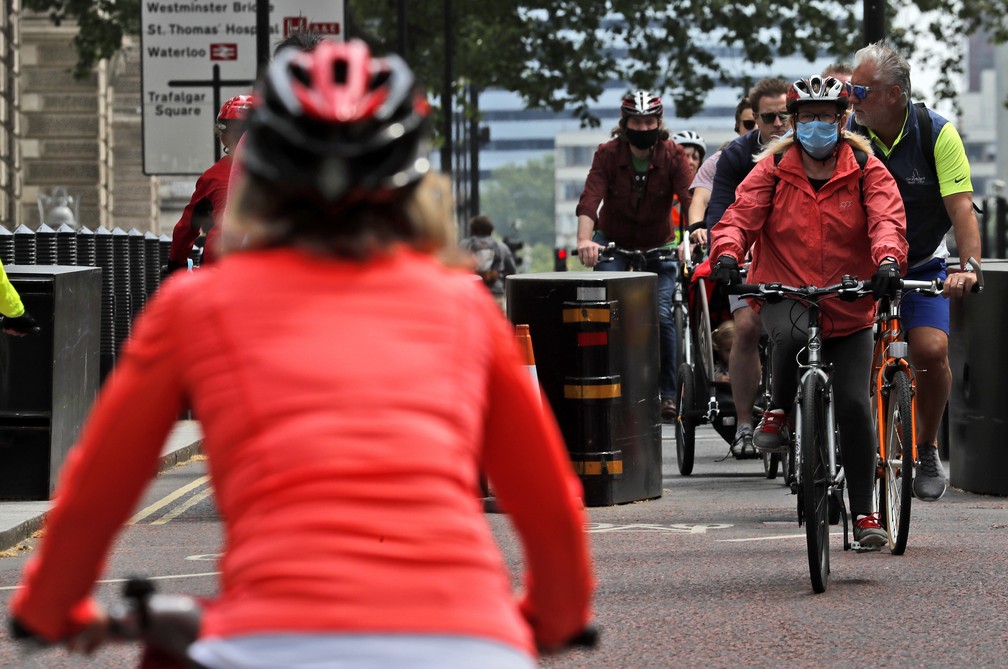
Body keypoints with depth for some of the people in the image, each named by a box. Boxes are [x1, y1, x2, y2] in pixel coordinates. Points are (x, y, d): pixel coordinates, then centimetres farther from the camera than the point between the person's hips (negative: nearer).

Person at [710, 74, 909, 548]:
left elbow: (887, 217, -14)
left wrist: (888, 259, -35)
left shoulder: (866, 171, 0)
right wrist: (727, 252, -31)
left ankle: (864, 513, 4)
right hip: (784, 295, -1)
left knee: (854, 406, -8)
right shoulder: (773, 170, 2)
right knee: (791, 334, -37)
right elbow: (741, 214, -9)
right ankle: (776, 413, -7)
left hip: (849, 309, 1)